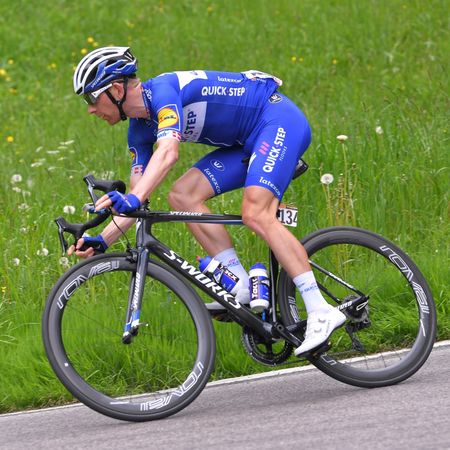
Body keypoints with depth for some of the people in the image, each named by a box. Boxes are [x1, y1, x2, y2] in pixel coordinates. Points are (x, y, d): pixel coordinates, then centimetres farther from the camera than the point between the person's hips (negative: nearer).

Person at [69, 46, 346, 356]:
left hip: (279, 118, -9)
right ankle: (242, 286, -9)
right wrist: (103, 240, -5)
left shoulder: (163, 89, -22)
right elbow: (137, 198, 7)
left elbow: (168, 152, -39)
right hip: (248, 141, 9)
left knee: (256, 214, -26)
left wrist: (133, 199, -51)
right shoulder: (140, 128, 6)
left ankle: (322, 312, -28)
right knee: (183, 195, -6)